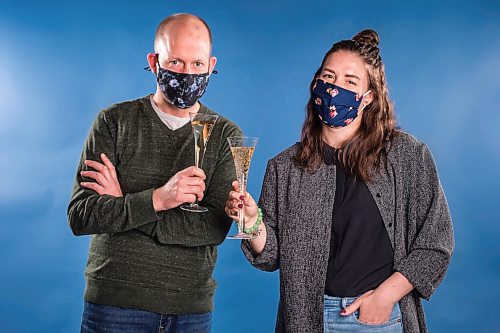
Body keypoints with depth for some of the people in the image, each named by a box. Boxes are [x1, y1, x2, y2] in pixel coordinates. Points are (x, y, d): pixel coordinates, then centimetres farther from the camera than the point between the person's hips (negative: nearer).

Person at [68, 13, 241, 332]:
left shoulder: (227, 135, 0)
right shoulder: (114, 122, -1)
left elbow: (214, 227, -12)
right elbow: (79, 216, -10)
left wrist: (123, 205, -15)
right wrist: (156, 199, -24)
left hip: (192, 307, 1)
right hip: (113, 303, -1)